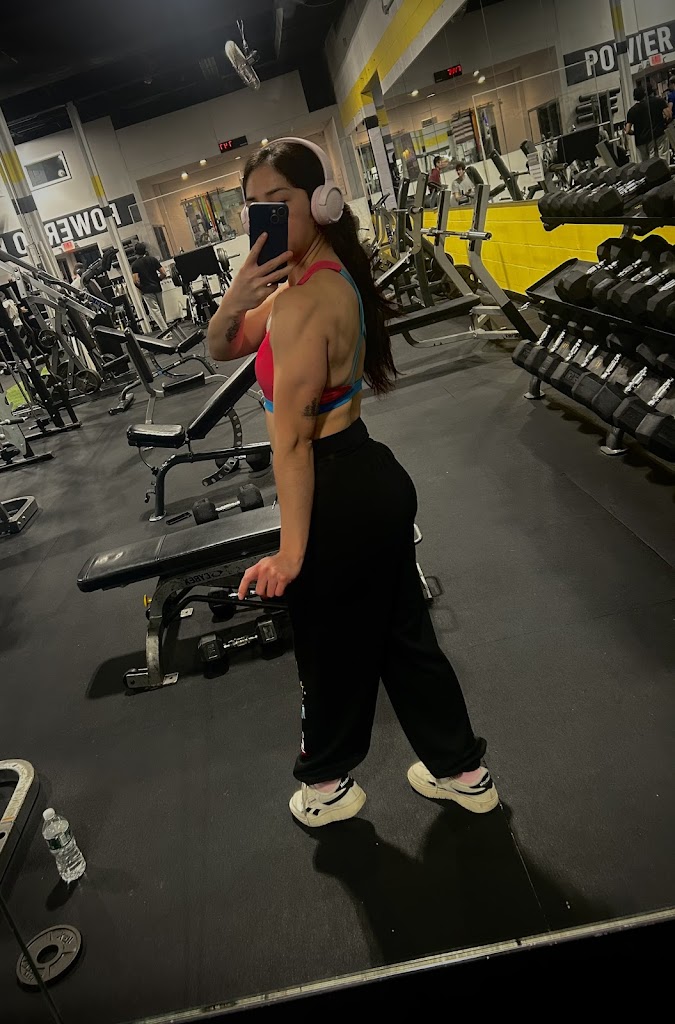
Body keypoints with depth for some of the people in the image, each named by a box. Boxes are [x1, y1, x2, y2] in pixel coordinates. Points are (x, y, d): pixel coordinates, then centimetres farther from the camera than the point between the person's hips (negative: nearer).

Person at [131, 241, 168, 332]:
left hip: (147, 291, -3)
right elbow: (164, 273, -3)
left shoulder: (135, 264, -5)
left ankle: (165, 331, -11)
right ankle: (165, 326, 22)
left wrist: (140, 288, 4)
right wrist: (157, 280, 13)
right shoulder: (153, 259, 0)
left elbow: (136, 281, -14)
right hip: (157, 288, 3)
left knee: (155, 311, -4)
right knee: (162, 310, 15)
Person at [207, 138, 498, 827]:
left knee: (330, 647, 15)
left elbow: (291, 439, -26)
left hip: (340, 492, -9)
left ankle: (328, 783, 44)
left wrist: (291, 552, -24)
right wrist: (237, 297, -10)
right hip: (373, 477, 9)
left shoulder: (304, 301, -22)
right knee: (400, 633, 22)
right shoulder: (333, 276, 9)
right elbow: (221, 349, 10)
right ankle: (461, 770, 42)